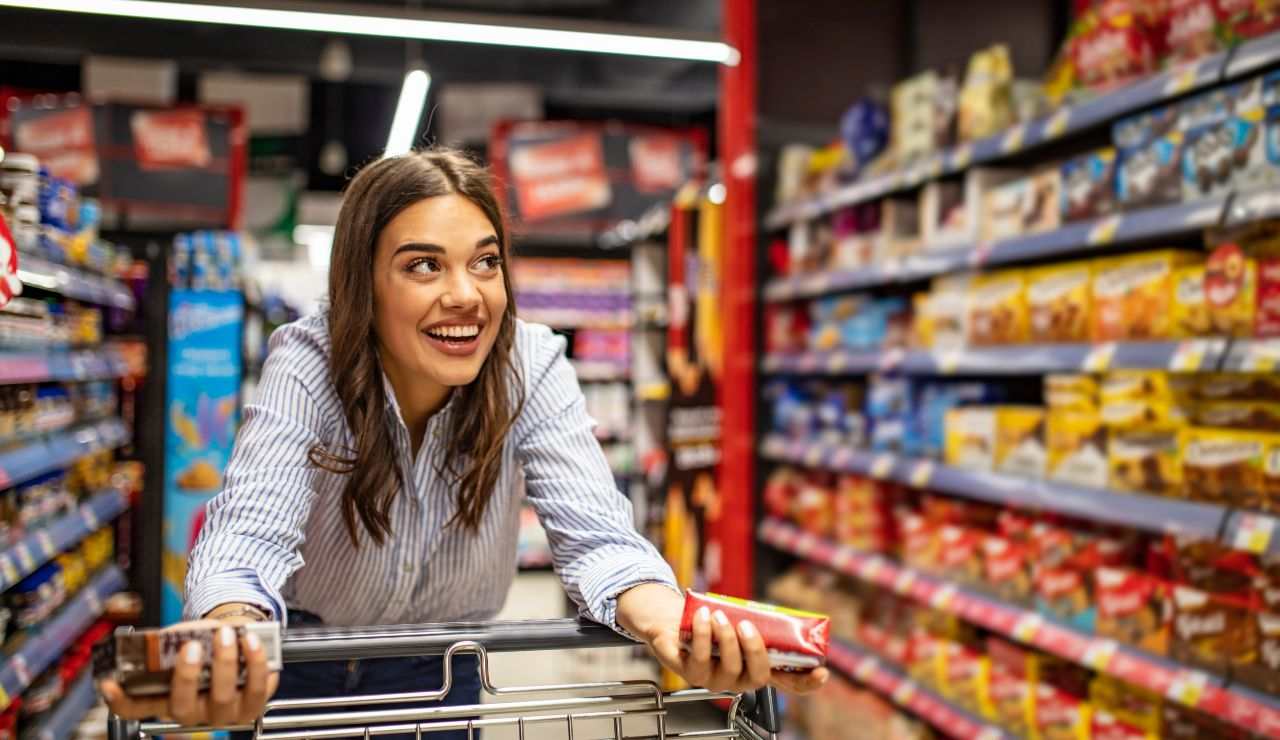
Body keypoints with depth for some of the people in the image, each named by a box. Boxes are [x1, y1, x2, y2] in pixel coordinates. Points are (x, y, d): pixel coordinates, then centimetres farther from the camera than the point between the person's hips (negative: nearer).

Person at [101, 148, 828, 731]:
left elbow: (596, 536, -29)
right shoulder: (308, 365, -25)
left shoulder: (534, 367, -21)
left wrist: (669, 623, -51)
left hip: (438, 669, 1)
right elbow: (250, 536, -36)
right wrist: (228, 639, -60)